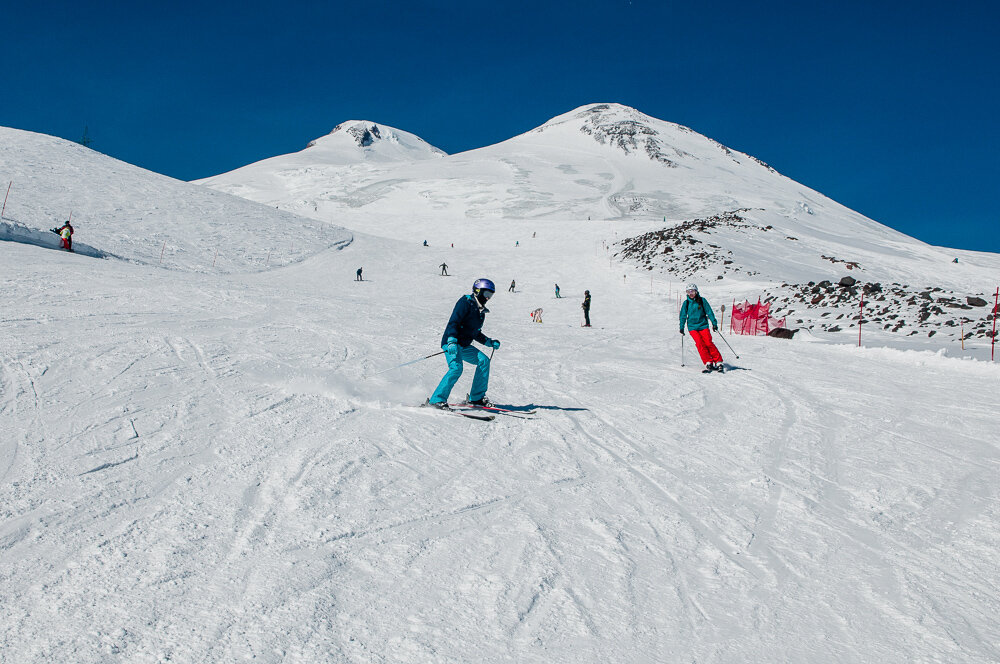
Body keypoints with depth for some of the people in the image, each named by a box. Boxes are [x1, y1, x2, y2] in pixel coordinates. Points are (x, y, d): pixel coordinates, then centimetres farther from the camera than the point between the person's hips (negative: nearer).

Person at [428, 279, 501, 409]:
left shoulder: (481, 311, 18)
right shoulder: (466, 302, -9)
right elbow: (453, 322, -19)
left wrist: (490, 342, 19)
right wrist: (452, 341, -31)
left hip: (464, 345, 9)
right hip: (451, 343, -9)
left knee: (484, 360, -1)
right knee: (456, 368, -27)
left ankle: (476, 397, 6)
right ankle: (437, 399, -24)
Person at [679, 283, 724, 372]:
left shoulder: (702, 301, 3)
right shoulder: (686, 303, 7)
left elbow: (709, 312, 4)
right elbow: (683, 316, 12)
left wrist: (714, 323, -2)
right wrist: (681, 328, 8)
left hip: (703, 325, -1)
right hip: (692, 327, 1)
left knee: (708, 343, -13)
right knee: (700, 344, -16)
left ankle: (718, 362, -5)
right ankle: (708, 363, -17)